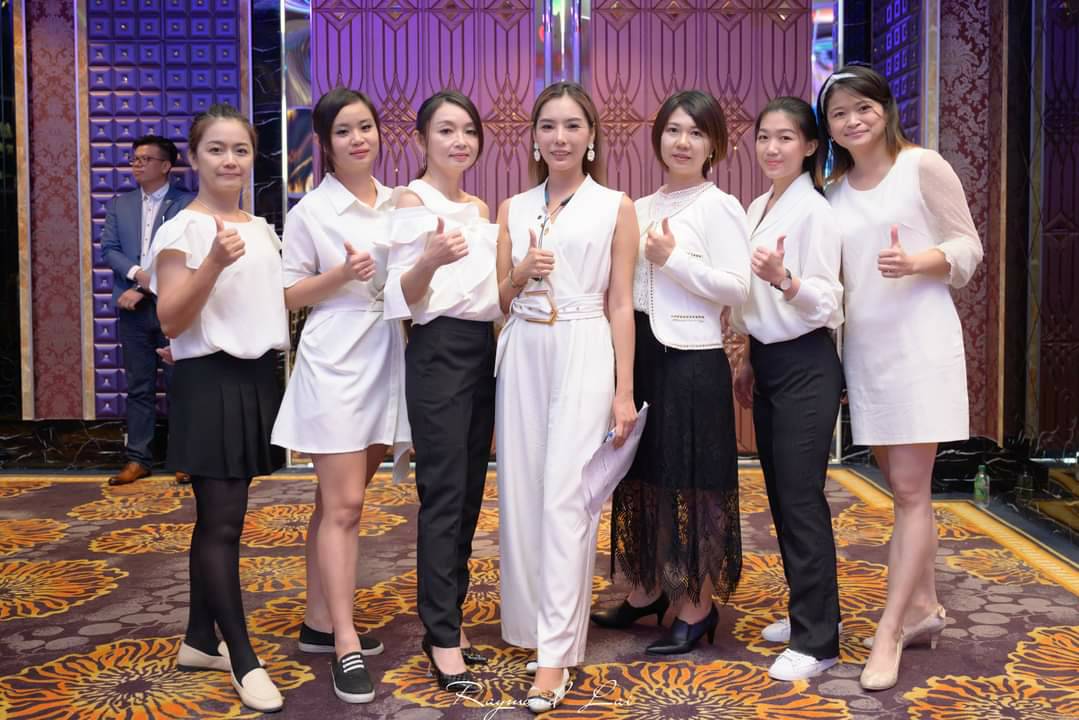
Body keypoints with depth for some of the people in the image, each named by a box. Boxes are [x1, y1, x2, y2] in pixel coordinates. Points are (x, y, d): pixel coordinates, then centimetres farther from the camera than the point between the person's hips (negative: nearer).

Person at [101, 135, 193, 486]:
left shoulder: (187, 204, -1)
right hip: (134, 309, 4)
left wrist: (144, 288, -12)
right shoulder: (119, 204, 14)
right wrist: (137, 273, -12)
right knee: (139, 387, 7)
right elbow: (109, 249, 7)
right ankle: (138, 458, 12)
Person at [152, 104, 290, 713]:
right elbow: (172, 321, -15)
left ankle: (201, 640, 25)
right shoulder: (183, 229, -8)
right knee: (222, 522, -4)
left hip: (258, 376, 7)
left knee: (220, 517, 13)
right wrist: (214, 263, -26)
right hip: (209, 381, -7)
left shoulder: (262, 230, 13)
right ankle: (244, 658, 4)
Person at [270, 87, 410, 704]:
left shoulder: (397, 203, 11)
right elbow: (289, 295, -2)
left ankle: (320, 622, 22)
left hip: (387, 359, 5)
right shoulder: (311, 211, -3)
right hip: (335, 361, -5)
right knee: (344, 505, -8)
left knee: (339, 500, 12)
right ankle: (345, 646, -3)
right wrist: (342, 275, -17)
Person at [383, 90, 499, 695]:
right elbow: (406, 300, -14)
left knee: (470, 493, 10)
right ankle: (443, 641, 1)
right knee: (443, 495, -6)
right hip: (438, 353, -8)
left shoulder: (480, 208, 16)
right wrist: (430, 259, -32)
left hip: (483, 348, 8)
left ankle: (447, 619, 20)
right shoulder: (411, 201, -6)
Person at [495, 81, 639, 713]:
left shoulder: (616, 207, 4)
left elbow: (621, 305, 1)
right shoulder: (514, 209, 13)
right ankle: (533, 623, 23)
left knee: (564, 497, -9)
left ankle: (556, 654, -6)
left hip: (584, 353, -4)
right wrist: (520, 274, -8)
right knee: (522, 492, 5)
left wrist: (624, 391, -4)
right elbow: (498, 300, 14)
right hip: (523, 354, 4)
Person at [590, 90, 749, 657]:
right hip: (642, 353, 7)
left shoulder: (720, 208, -6)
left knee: (691, 480, 0)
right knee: (643, 473, 13)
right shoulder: (640, 209, 14)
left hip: (692, 359, -7)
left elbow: (736, 289, -14)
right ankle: (649, 588, 28)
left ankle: (698, 605, 12)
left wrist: (673, 259, -16)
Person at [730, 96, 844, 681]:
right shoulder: (756, 209, 12)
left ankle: (817, 639, 5)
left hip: (806, 366, -8)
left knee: (801, 499, -5)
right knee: (780, 494, 13)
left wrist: (786, 281, -34)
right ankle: (809, 612, 28)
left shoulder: (814, 211, -12)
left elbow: (828, 302, -16)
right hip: (767, 362, 8)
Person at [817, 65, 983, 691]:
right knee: (905, 487, 13)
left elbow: (968, 247, -3)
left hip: (919, 342, -5)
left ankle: (889, 633, 0)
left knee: (910, 490, -5)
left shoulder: (923, 166, -2)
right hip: (863, 349, 6)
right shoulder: (834, 191, 12)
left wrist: (915, 263, -20)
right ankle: (924, 608, 25)